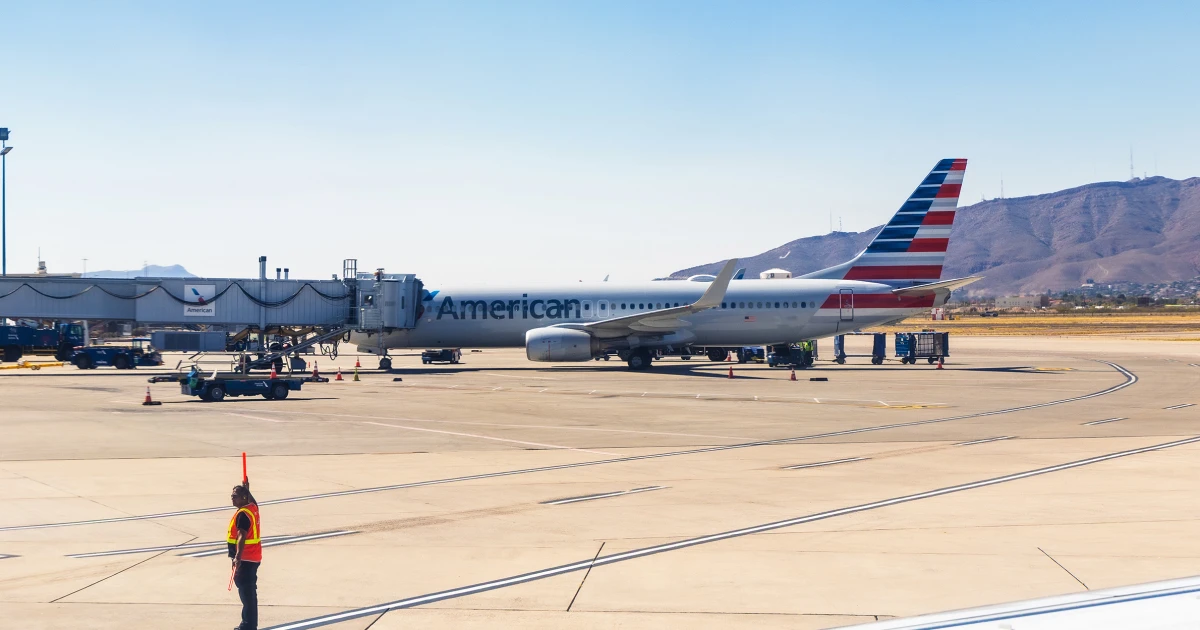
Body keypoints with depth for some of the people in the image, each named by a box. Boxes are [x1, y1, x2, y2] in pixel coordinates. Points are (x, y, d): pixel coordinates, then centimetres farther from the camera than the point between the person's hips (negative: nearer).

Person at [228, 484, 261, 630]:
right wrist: (246, 489, 52)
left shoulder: (243, 514, -18)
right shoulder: (253, 507, 9)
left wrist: (238, 557, -36)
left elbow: (242, 536, -29)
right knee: (249, 591, 18)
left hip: (244, 559, -10)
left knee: (246, 592, -7)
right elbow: (251, 499, 35)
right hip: (253, 557, 10)